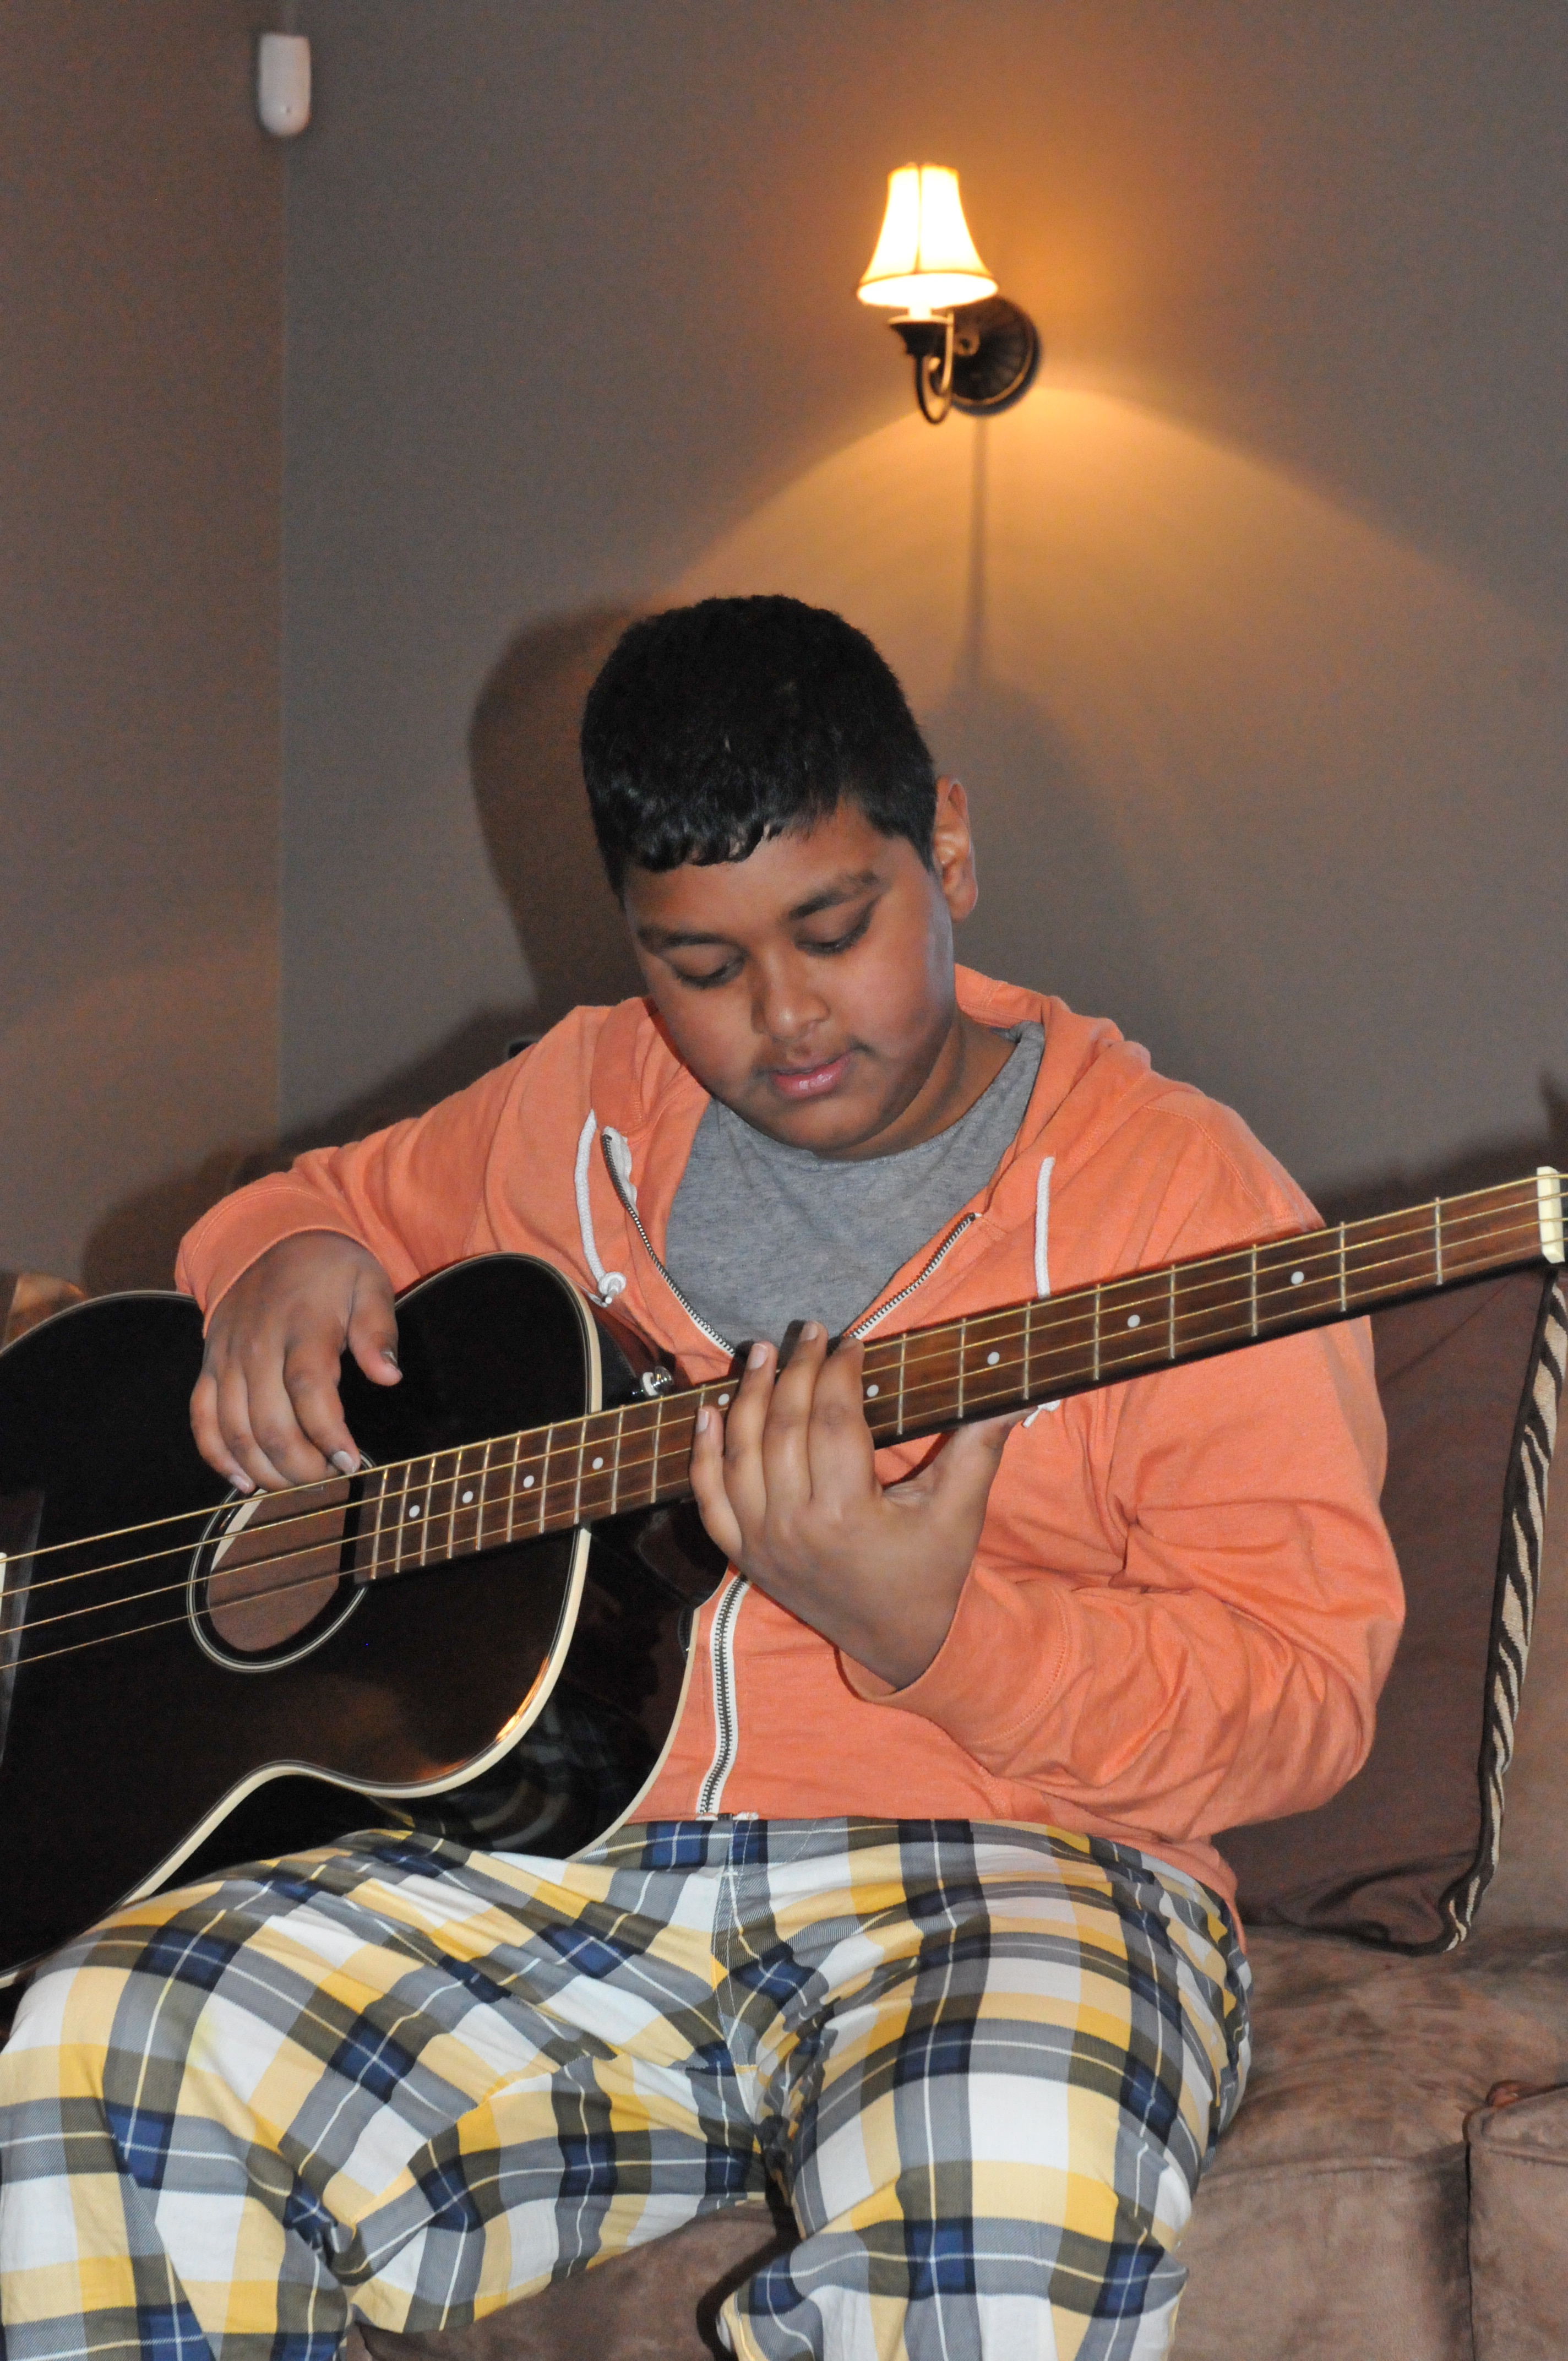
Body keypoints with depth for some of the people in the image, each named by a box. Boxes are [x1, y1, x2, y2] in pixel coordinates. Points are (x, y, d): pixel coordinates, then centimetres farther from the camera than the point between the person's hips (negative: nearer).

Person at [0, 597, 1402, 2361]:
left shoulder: (1171, 1188, 0)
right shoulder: (578, 1111, 15)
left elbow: (1305, 1695, -5)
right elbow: (345, 1199, 35)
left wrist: (924, 1634, -21)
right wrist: (288, 1265, 9)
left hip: (990, 1872, -4)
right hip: (565, 1859, 4)